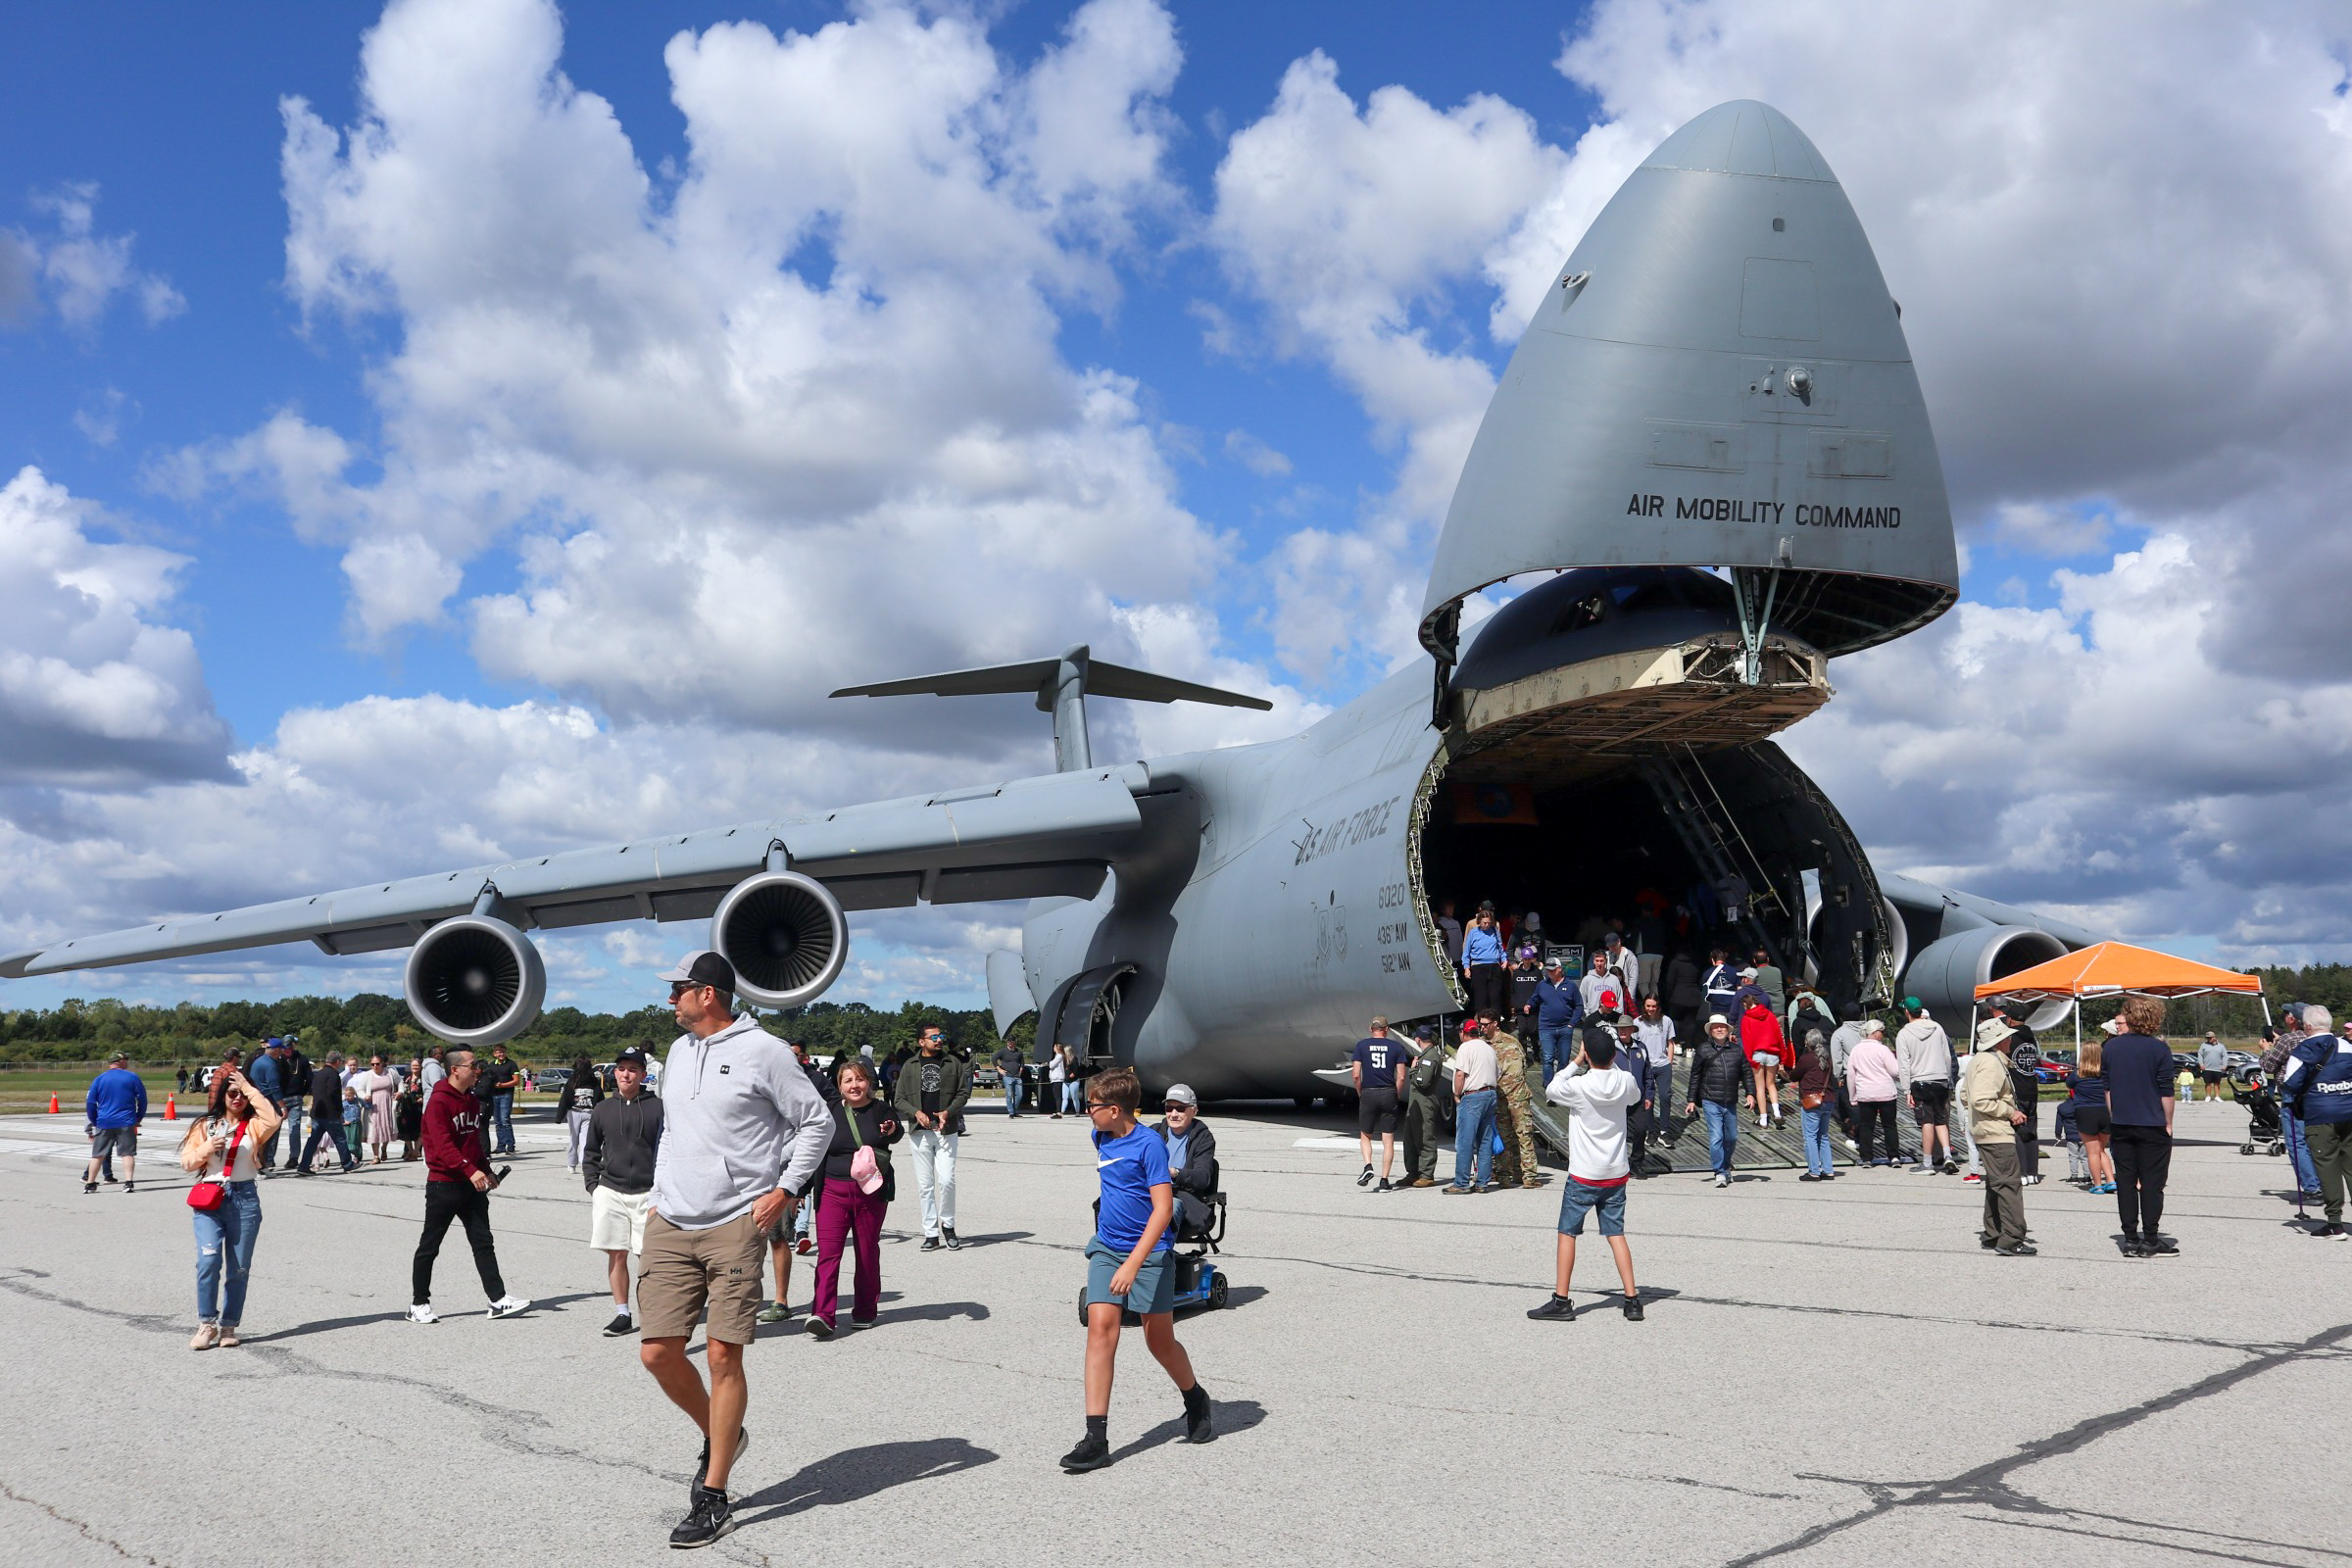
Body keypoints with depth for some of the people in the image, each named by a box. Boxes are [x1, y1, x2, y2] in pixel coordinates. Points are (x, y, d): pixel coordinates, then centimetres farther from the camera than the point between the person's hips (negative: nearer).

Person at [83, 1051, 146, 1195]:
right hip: (126, 1123, -2)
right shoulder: (133, 1077, 0)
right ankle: (128, 1182, -13)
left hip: (104, 1123, 2)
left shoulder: (99, 1079, 5)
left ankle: (89, 1183, 17)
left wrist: (94, 1122, 16)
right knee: (128, 1153, -1)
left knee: (98, 1154, 12)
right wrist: (139, 1118, 12)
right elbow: (142, 1100, 1)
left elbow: (90, 1102, 6)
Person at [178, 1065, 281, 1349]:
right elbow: (187, 1162, 9)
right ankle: (206, 1324, -3)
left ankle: (229, 1326, 15)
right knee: (208, 1260, -16)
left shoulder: (253, 1125, 8)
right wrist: (206, 1149, -10)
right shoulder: (205, 1125, 12)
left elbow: (272, 1119, -16)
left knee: (239, 1268, 3)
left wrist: (250, 1089, -10)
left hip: (245, 1199, 0)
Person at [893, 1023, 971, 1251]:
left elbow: (963, 1092, 7)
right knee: (925, 1185, 3)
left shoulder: (953, 1063, 8)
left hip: (946, 1130, -1)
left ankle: (948, 1225, 10)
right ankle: (931, 1234, 9)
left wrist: (948, 1112, -9)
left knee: (946, 1180, -11)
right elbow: (899, 1099, 8)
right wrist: (916, 1112, -10)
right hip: (920, 1132, 1)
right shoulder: (910, 1066, 9)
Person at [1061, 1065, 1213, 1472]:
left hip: (1148, 1254, -5)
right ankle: (1096, 1439, -11)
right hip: (1106, 1249, 5)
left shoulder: (1149, 1144, -17)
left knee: (1160, 1341, 7)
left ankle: (1196, 1401, 37)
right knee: (1101, 1328, -11)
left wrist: (1133, 1264, -28)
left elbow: (1163, 1209, -21)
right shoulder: (1101, 1138, 5)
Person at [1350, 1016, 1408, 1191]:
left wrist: (1360, 1094, 9)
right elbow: (1401, 1077, -2)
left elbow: (1355, 1075, -4)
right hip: (1389, 1094, 0)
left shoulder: (1361, 1045, 2)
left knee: (1365, 1135, 15)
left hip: (1368, 1093, 0)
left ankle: (1368, 1167, -8)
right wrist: (1397, 1096, 10)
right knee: (1388, 1140, 5)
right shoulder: (1396, 1047, 3)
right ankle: (1384, 1181, 3)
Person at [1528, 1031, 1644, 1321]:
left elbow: (1550, 1090, 3)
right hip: (1617, 1174, 4)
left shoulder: (1579, 1086, -17)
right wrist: (1612, 1064, 13)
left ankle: (1561, 1302, 7)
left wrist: (1575, 1063, 5)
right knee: (1616, 1234, 11)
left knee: (1567, 1233, 6)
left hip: (1583, 1176, -4)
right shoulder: (1625, 1082, -6)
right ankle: (1632, 1300, 7)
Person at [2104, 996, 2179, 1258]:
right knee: (2152, 1184, 2)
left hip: (2121, 1126, 3)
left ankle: (2130, 1239, 8)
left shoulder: (2112, 1046, 3)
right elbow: (2166, 1092, -8)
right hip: (2152, 1126, -3)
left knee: (2125, 1182, 7)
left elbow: (2107, 1088, 8)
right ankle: (2150, 1241, 3)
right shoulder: (2159, 1049, -9)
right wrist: (2168, 1124, 2)